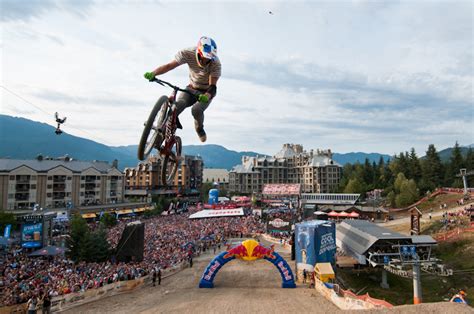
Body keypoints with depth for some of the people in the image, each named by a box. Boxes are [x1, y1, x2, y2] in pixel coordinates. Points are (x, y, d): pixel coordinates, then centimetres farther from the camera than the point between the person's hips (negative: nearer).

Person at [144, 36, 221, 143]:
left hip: (207, 92, -1)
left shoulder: (215, 63, -26)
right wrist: (153, 73, -45)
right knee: (178, 105, -29)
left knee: (196, 110, -30)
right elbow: (170, 65, -28)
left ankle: (199, 129, 3)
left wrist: (207, 96, -55)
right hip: (192, 88, 2)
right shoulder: (188, 53, -22)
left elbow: (213, 86, -33)